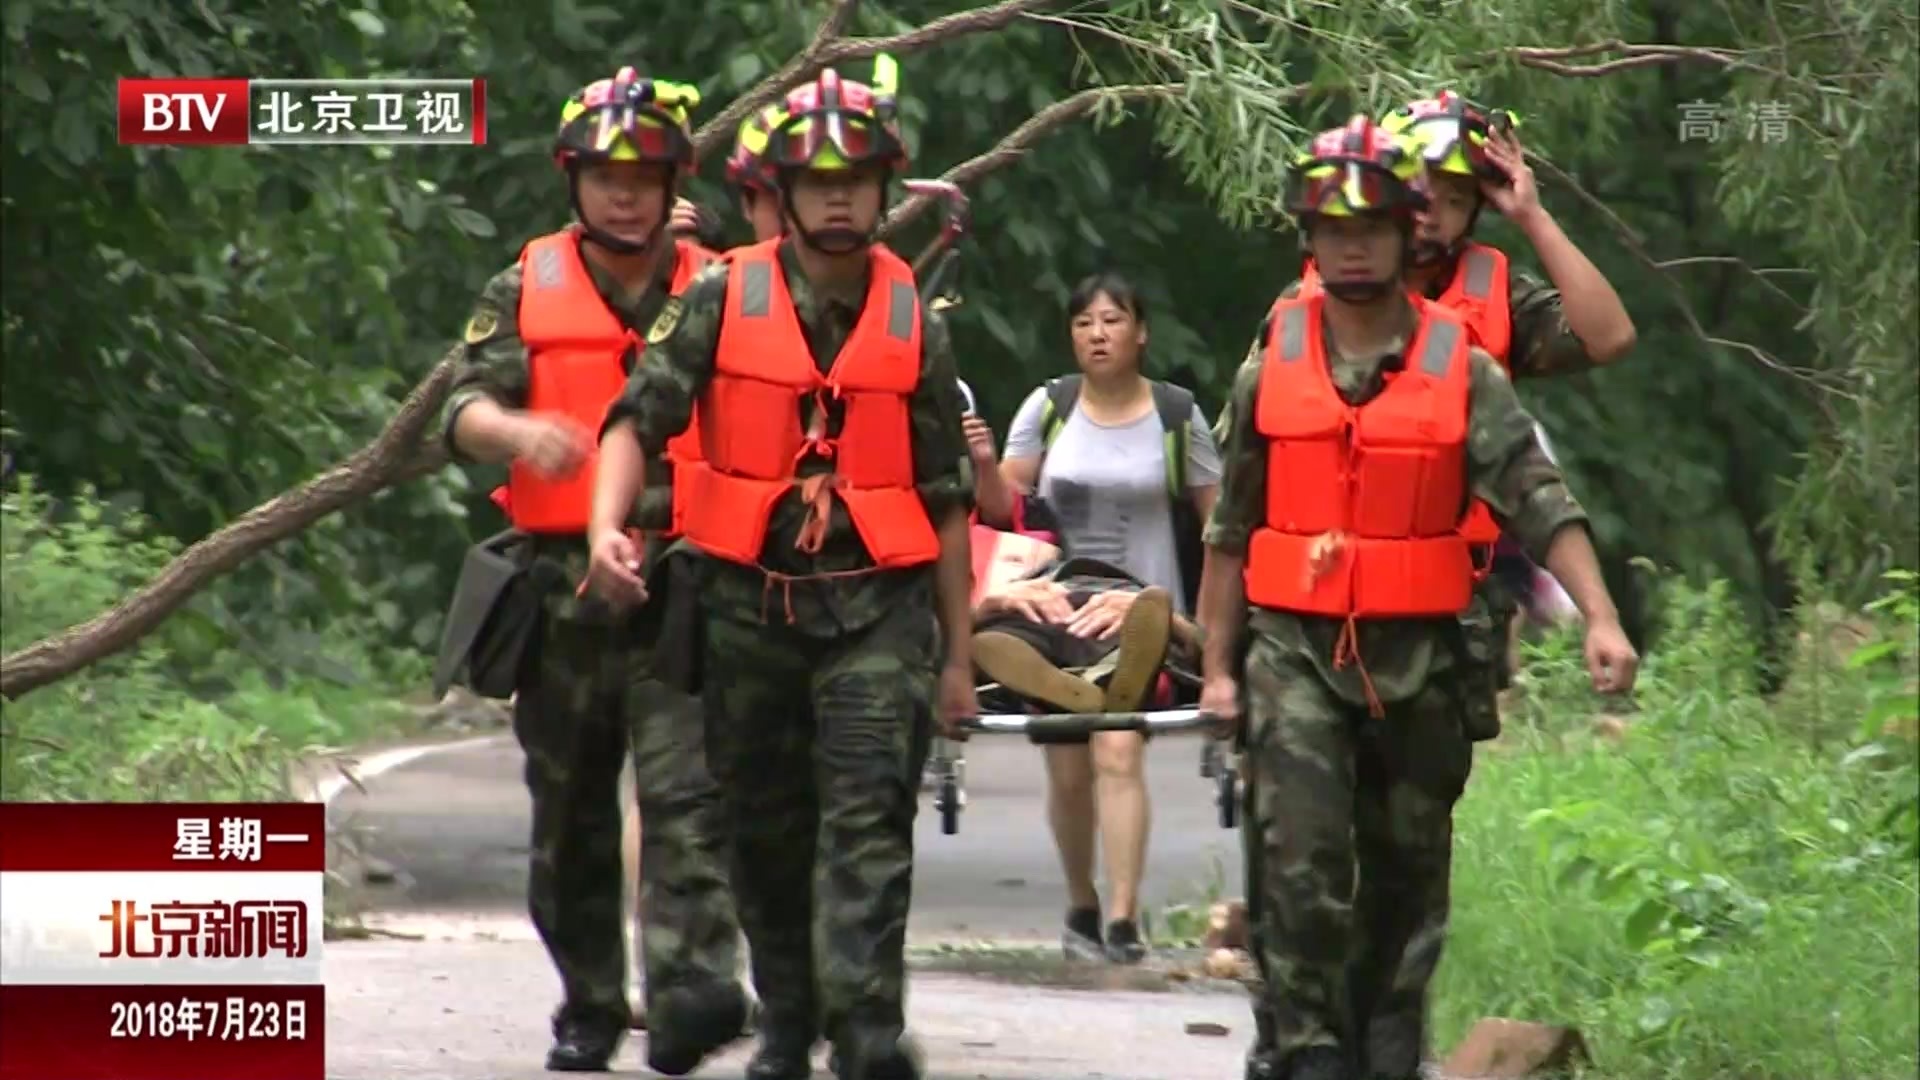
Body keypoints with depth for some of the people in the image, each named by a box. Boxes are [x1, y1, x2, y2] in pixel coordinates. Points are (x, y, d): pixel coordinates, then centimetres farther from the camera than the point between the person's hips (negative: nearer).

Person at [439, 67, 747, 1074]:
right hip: (563, 584, 2)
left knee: (687, 794, -17)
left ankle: (693, 986, -27)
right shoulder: (524, 292, 9)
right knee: (571, 817, 8)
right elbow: (464, 411, -3)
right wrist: (517, 431, -26)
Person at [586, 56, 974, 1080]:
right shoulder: (723, 299, 3)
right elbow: (638, 418, -2)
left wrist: (958, 651, 11)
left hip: (878, 606, -1)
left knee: (868, 814, -15)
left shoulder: (915, 322, 7)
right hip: (749, 602, 1)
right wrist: (607, 526, -22)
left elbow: (946, 498, 10)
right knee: (766, 830, 10)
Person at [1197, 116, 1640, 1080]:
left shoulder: (1462, 371, 3)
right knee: (1301, 864, -14)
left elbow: (1541, 505, -3)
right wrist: (1218, 666, 8)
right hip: (1294, 652, -1)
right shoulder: (1271, 365, 6)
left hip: (1418, 656, 1)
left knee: (1406, 873, 8)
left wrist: (1599, 620, -15)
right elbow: (1230, 530, 11)